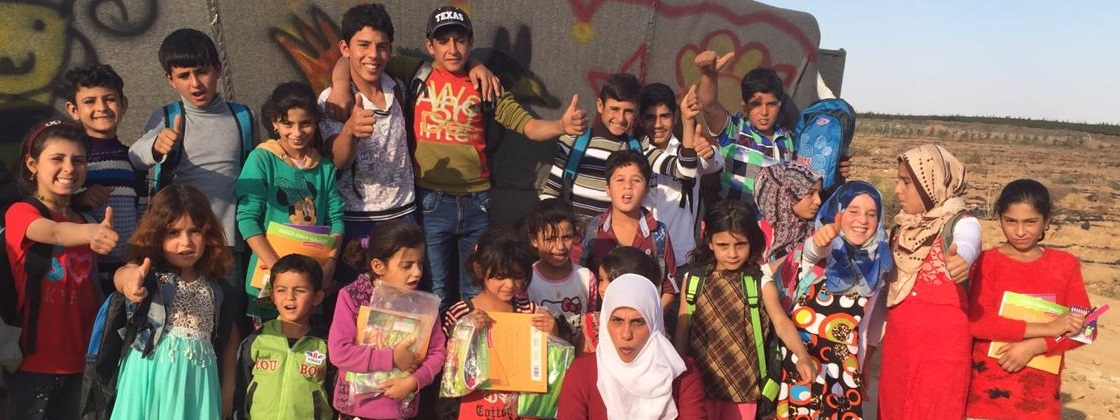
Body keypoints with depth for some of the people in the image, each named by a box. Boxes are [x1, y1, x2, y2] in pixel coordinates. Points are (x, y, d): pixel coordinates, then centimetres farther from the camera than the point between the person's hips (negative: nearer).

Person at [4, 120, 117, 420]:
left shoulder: (81, 222, 11)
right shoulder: (21, 213, -10)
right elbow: (54, 232, -33)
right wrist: (92, 233, -52)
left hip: (75, 359, 6)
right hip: (34, 360, -6)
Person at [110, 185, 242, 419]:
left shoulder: (217, 287, 6)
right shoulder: (151, 274, -3)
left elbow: (231, 337, 13)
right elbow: (122, 276, -27)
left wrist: (227, 389, 11)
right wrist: (130, 279, -52)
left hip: (197, 382, 3)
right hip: (150, 378, -2)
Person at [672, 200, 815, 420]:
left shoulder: (761, 283, -6)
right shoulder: (693, 279, -2)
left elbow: (782, 323, -18)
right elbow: (682, 330, 3)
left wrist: (802, 356, -36)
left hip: (743, 385, 0)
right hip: (701, 382, 1)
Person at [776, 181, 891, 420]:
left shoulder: (877, 260, 3)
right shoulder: (824, 248, -8)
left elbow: (872, 313, 13)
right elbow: (814, 250, -34)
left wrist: (863, 362, 18)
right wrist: (820, 240, -57)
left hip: (843, 363, 4)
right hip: (801, 353, -3)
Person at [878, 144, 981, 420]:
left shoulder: (961, 223, -10)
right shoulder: (904, 226, 8)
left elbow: (967, 246, -35)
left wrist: (960, 259, -59)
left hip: (942, 347, -6)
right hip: (897, 344, 6)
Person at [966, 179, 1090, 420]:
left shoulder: (1066, 265, 3)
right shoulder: (988, 262, -6)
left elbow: (1084, 327, 0)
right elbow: (976, 322, -17)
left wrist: (1034, 346, -15)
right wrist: (1047, 328, -17)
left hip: (1040, 393, 2)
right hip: (988, 390, -2)